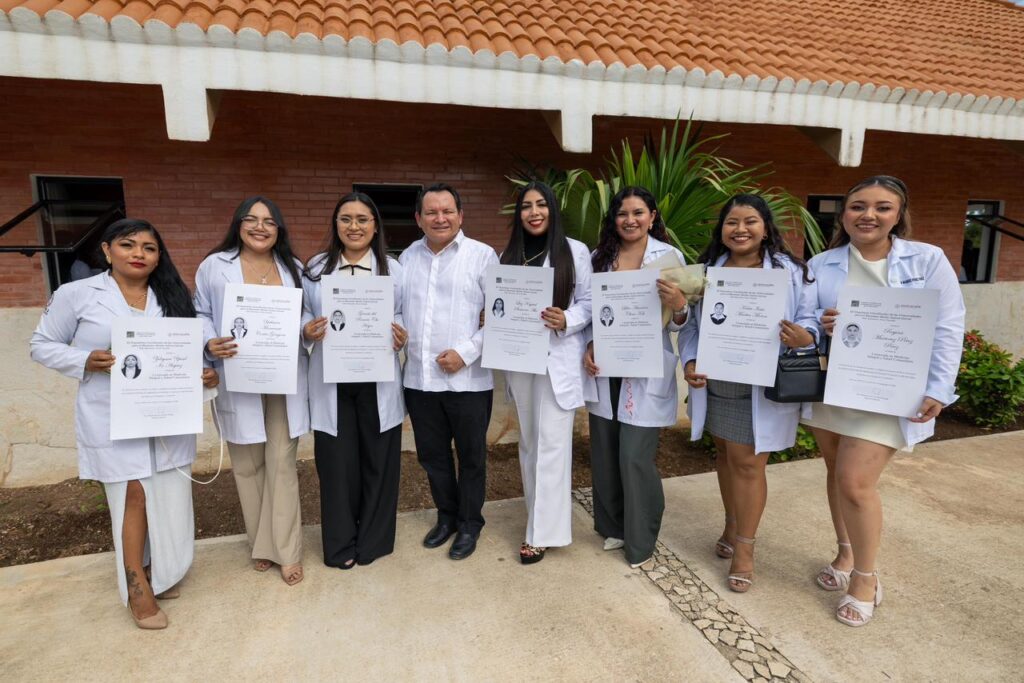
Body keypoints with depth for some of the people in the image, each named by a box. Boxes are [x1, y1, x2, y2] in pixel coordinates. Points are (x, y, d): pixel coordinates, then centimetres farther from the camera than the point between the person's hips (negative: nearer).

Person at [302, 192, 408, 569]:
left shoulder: (393, 269, 3)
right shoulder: (315, 268, 5)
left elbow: (405, 316, 6)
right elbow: (304, 314, 10)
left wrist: (401, 335, -15)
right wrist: (307, 330, -12)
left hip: (378, 380, 0)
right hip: (332, 380, 1)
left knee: (378, 460, 8)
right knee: (336, 463, 6)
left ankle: (373, 540, 29)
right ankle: (340, 544, 27)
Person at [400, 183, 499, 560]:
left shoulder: (482, 255, -6)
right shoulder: (407, 257, 10)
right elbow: (396, 309, 16)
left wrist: (466, 352, -17)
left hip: (468, 379, -4)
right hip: (419, 378, 5)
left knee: (471, 456, 11)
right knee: (432, 454, 18)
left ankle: (470, 524, 32)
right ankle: (446, 515, 40)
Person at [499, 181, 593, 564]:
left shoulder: (575, 252, -2)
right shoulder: (508, 256, 11)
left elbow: (589, 302, -4)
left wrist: (566, 320, -22)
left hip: (559, 359, -4)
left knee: (551, 443, -3)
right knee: (528, 442, 13)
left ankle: (542, 532, 8)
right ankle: (540, 517, 29)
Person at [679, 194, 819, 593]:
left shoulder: (790, 271, -4)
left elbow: (810, 320, -3)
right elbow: (691, 324, 5)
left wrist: (804, 338, -26)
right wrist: (689, 362, -10)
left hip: (762, 387, -4)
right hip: (714, 384, 4)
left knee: (747, 464, 2)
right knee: (725, 456, 17)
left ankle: (744, 549, 20)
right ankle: (732, 526, 38)